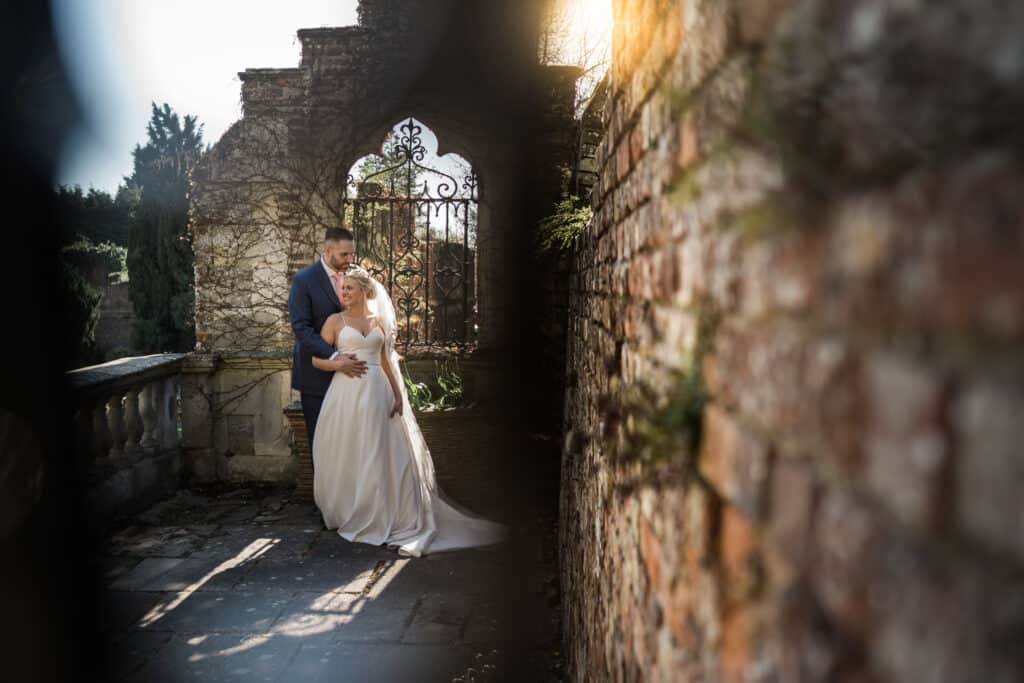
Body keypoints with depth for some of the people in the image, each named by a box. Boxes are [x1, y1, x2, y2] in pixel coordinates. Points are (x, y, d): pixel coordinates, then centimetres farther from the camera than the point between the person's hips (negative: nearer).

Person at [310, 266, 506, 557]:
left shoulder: (378, 320, 12)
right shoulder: (335, 321, 5)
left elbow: (386, 361, 13)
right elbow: (316, 358, 3)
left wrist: (398, 394, 7)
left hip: (377, 393, 2)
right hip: (346, 393, -1)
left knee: (380, 455, 2)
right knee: (346, 458, 3)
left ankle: (385, 518, 12)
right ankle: (348, 516, 20)